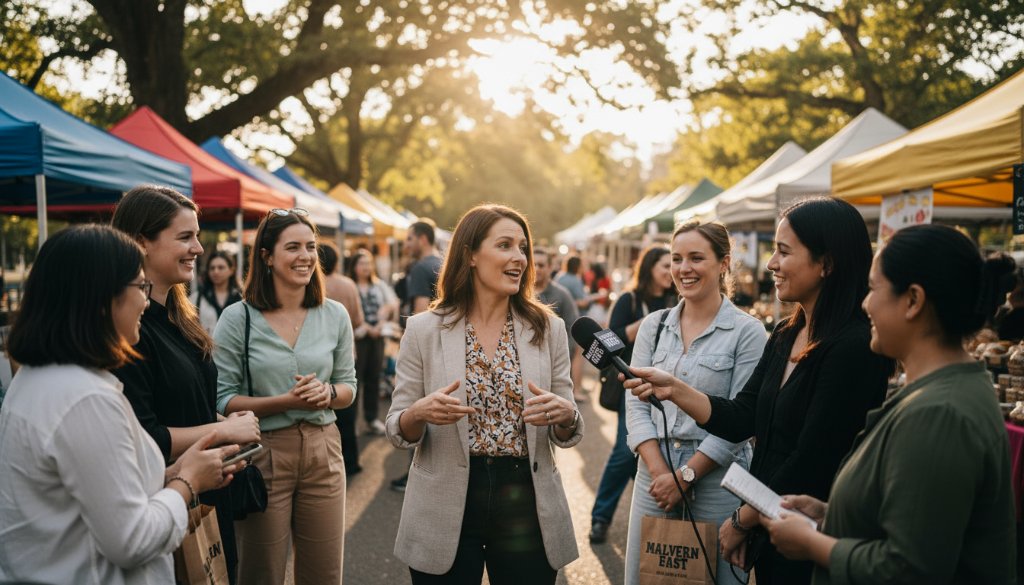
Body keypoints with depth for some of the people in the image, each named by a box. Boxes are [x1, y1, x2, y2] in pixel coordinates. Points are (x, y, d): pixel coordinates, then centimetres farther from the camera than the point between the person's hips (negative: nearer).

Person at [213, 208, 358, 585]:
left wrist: (326, 393, -13)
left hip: (322, 451, 3)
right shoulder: (238, 319, -7)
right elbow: (222, 400, -8)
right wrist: (286, 401, -20)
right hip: (263, 454, -3)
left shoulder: (335, 315, 3)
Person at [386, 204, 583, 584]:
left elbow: (567, 434, 4)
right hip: (445, 507, -1)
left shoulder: (548, 329, 1)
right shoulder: (424, 330, -3)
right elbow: (398, 432, 0)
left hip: (526, 505, 1)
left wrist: (564, 414, -18)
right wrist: (420, 413, -21)